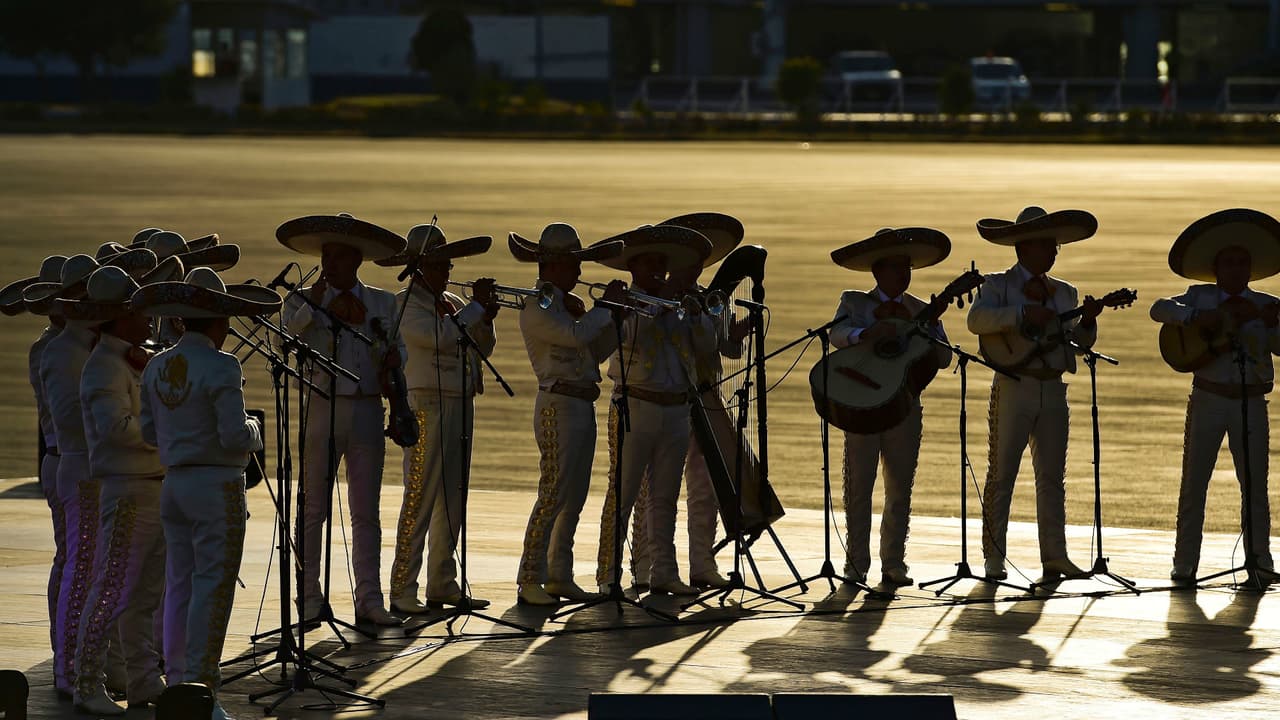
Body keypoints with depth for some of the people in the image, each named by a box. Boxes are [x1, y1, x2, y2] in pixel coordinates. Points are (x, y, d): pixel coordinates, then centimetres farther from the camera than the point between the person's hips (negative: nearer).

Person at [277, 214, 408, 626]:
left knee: (366, 511, 3)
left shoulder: (382, 303, 11)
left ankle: (368, 599, 5)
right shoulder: (304, 301, 3)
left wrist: (395, 354, -1)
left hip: (367, 412, 2)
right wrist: (313, 304, -20)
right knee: (314, 509, 2)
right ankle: (309, 595, 9)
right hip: (321, 408, -2)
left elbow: (396, 346, 21)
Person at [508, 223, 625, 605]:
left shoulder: (565, 303, 18)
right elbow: (576, 336, -25)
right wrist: (606, 305, -12)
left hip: (582, 405, 9)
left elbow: (596, 351, 19)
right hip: (558, 405, -9)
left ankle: (559, 577, 15)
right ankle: (529, 581, -13)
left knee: (574, 497, 10)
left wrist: (616, 315, 7)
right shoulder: (536, 305, -10)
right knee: (553, 495, -12)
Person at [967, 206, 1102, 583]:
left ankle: (1054, 556, 7)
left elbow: (1078, 344, 15)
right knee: (1001, 473, -4)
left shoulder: (1064, 293, 16)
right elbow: (977, 319, -18)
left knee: (1052, 476, 5)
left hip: (1053, 391, 5)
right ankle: (993, 559, -1)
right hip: (1013, 386, -5)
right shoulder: (999, 284, 1)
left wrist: (1088, 320, -5)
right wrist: (1023, 313, -27)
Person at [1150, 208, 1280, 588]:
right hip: (1208, 400, -1)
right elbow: (1159, 309, -7)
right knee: (1194, 482, 0)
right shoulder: (1200, 297, 5)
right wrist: (1197, 318, -21)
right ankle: (1185, 566, 4)